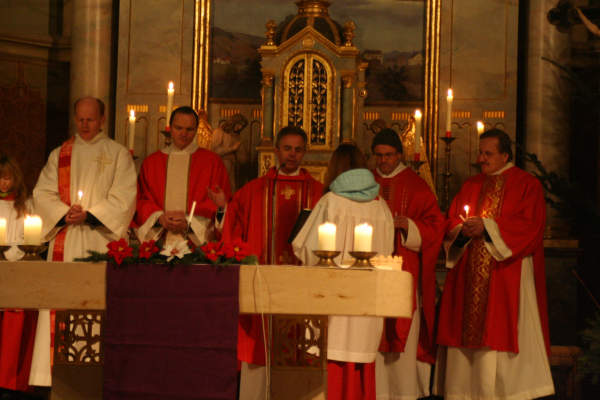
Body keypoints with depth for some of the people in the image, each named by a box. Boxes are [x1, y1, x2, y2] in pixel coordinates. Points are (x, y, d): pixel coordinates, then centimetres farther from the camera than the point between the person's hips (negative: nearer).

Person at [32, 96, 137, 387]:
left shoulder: (119, 154, 7)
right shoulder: (59, 154, 16)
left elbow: (123, 198, -2)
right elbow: (43, 193, 9)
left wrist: (89, 215, -13)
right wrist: (65, 213, -10)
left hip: (102, 238, -2)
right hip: (65, 240, 3)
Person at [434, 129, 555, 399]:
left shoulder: (527, 184, 1)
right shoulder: (471, 186, 17)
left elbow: (529, 225, -10)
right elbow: (451, 222, 15)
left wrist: (487, 227, -15)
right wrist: (463, 230, -9)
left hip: (507, 273, -5)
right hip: (469, 275, 5)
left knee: (503, 334, -9)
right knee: (468, 330, 1)